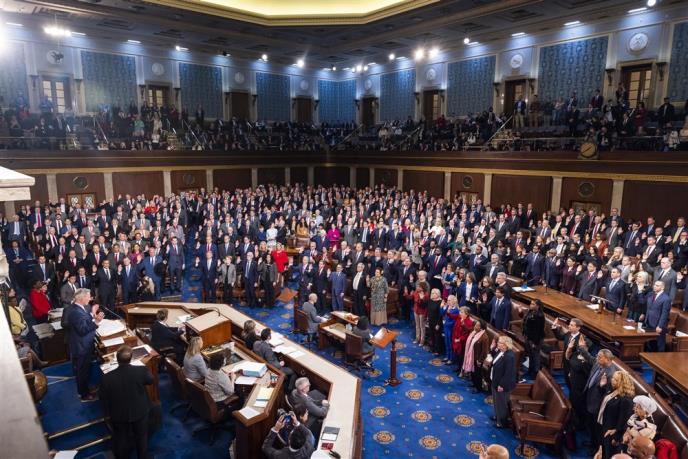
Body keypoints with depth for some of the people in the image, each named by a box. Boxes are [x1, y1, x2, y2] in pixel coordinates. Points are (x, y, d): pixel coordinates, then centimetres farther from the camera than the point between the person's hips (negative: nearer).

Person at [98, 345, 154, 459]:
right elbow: (151, 381, -5)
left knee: (121, 439, 27)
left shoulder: (107, 377, -27)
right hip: (140, 411, 0)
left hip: (119, 415, 0)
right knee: (141, 436, 25)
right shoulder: (142, 371, -29)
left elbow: (103, 398, -11)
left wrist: (107, 413, 7)